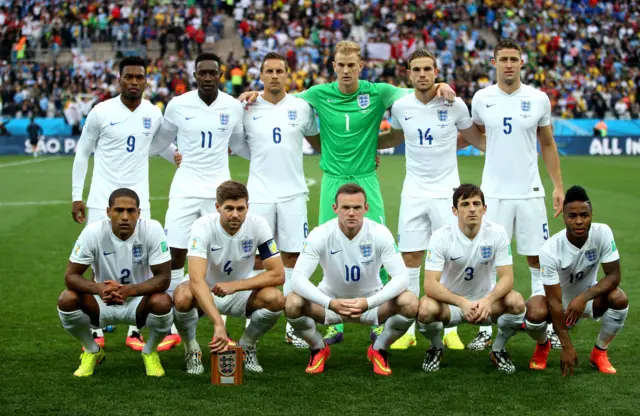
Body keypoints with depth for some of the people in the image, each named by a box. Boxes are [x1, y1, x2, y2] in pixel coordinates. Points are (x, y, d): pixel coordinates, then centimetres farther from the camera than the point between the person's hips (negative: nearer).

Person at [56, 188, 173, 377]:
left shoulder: (152, 229, -21)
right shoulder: (93, 232, -19)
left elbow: (163, 278, -22)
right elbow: (71, 276, -18)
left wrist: (128, 290, -39)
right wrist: (99, 288, -40)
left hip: (140, 300, -1)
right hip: (103, 302, 1)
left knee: (162, 303, -33)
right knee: (67, 300, -26)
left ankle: (150, 352, 0)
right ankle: (92, 351, 4)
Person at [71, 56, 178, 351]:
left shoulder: (154, 114, 4)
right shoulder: (101, 113, -5)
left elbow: (162, 146, 22)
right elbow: (82, 153, 3)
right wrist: (76, 196, 1)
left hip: (138, 200, 3)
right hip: (102, 201, -2)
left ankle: (135, 331, 10)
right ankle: (96, 332, 12)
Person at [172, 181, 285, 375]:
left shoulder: (257, 225, -18)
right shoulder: (203, 227, -27)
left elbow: (278, 274, -18)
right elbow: (197, 280, -40)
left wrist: (235, 285, -29)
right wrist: (218, 323, -52)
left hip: (240, 293, 2)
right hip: (204, 293, -2)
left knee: (276, 299, -27)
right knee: (182, 296, -36)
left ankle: (246, 346, 3)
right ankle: (192, 350, -5)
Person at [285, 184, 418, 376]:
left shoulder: (380, 233, -21)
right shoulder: (320, 235, -22)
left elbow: (401, 277, -26)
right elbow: (298, 278, -28)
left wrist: (368, 303, -42)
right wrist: (331, 303, -44)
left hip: (371, 301, 0)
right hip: (331, 300, 0)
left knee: (410, 303, -29)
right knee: (293, 304, -30)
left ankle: (379, 350, 2)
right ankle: (318, 349, 3)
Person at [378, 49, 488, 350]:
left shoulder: (454, 105, -7)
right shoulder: (400, 106, -1)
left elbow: (473, 137, 12)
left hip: (446, 192, -2)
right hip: (413, 193, 2)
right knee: (409, 261, 2)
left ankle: (450, 330, 11)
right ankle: (408, 330, 10)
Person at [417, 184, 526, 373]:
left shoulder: (497, 233, -14)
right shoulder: (441, 237, -19)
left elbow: (506, 277, -16)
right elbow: (430, 284, -25)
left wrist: (488, 300, -37)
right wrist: (462, 303, -41)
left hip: (485, 300, 2)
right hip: (450, 301, -1)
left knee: (516, 302, -29)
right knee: (426, 309, -34)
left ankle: (498, 350, 2)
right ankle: (436, 348, 2)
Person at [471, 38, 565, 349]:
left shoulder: (538, 99, 0)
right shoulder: (481, 98, 0)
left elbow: (548, 145, 8)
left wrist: (558, 185, 5)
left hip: (530, 192, 0)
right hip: (494, 193, 0)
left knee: (537, 257, 5)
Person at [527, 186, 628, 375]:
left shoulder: (602, 233, -23)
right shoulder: (550, 250, -30)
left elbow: (614, 275, -20)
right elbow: (554, 300, -28)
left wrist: (584, 297, -38)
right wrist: (567, 347, -31)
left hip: (588, 296, 2)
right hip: (559, 300, -2)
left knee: (619, 299, -28)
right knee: (535, 313, -34)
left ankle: (599, 352, -2)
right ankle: (542, 346, 5)